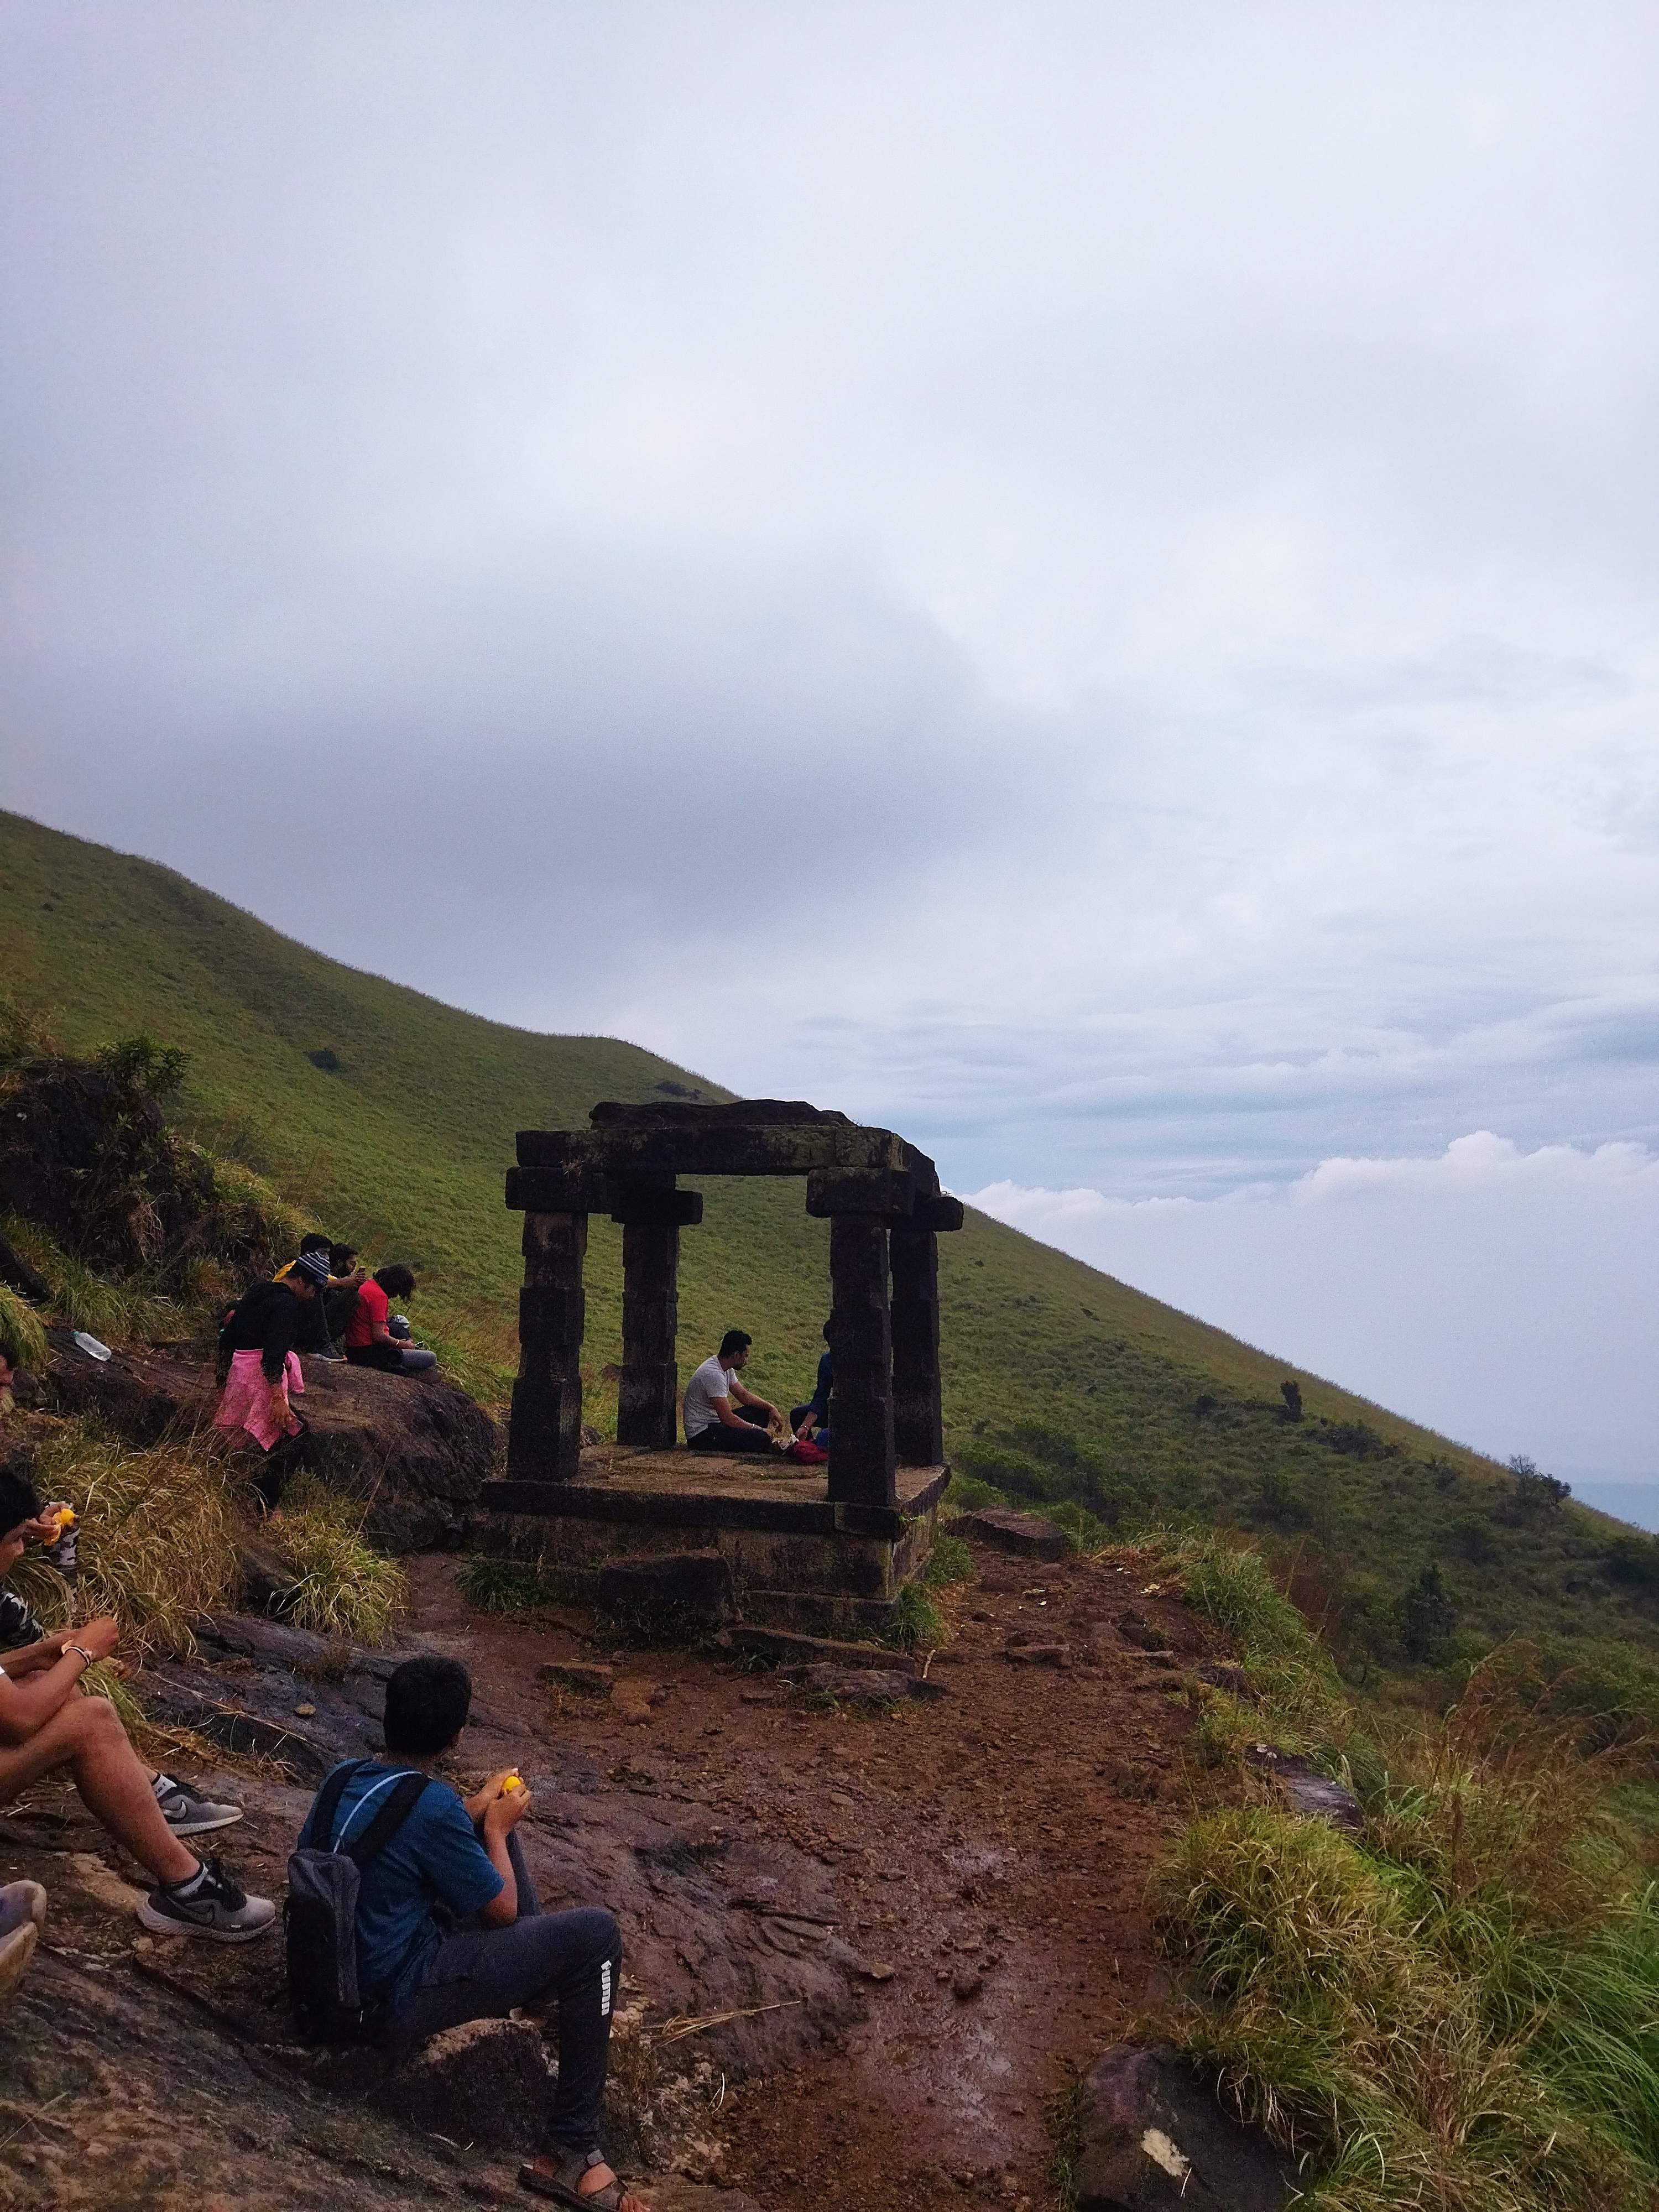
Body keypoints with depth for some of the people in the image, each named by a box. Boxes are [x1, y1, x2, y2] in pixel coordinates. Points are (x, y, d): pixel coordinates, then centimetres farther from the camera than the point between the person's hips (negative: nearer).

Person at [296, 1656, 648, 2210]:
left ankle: (540, 1974, 32)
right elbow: (502, 1909, -13)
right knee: (595, 1935, -10)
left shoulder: (343, 1775, -4)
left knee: (489, 1820, 16)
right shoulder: (434, 1806, -26)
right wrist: (495, 1827, 3)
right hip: (397, 1998, -8)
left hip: (345, 1964, 8)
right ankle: (574, 2155, -3)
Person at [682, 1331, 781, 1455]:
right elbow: (728, 1419, -26)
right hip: (701, 1434, -11)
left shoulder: (726, 1369, 6)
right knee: (761, 1438, -26)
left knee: (761, 1412, 11)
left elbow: (743, 1395, 19)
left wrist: (770, 1407, 5)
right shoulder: (714, 1374, -25)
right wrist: (758, 1429, -15)